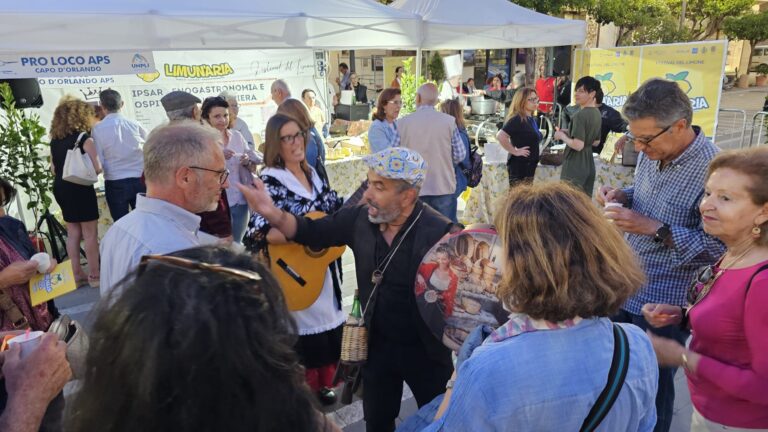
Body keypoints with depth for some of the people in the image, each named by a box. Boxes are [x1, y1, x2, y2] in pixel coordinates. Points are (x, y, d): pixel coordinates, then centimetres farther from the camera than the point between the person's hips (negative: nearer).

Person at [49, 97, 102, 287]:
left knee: (73, 232, 14)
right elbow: (97, 168, -15)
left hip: (60, 188, 7)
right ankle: (94, 275, 4)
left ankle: (77, 274, 20)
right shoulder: (84, 138, -12)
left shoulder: (54, 140, 9)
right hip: (79, 189, -7)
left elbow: (53, 168, 13)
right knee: (90, 233, 0)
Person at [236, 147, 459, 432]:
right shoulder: (360, 218, -11)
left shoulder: (440, 233, -28)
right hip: (377, 345, 5)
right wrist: (272, 214, -16)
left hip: (426, 351, -4)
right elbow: (313, 232, -1)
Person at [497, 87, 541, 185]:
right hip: (519, 166, -9)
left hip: (529, 165, 9)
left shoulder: (531, 119, 11)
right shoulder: (517, 119, -16)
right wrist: (514, 151, -21)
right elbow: (500, 136, -29)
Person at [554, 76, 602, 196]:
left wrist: (562, 136, -8)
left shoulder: (580, 115, -18)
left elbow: (577, 145, -24)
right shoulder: (597, 113, 9)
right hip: (588, 165, 9)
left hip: (575, 166, -9)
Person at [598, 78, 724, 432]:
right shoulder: (653, 152, -1)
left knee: (653, 385, 14)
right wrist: (623, 196, -5)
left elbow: (719, 247, -25)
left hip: (664, 303, -7)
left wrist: (654, 229, -28)